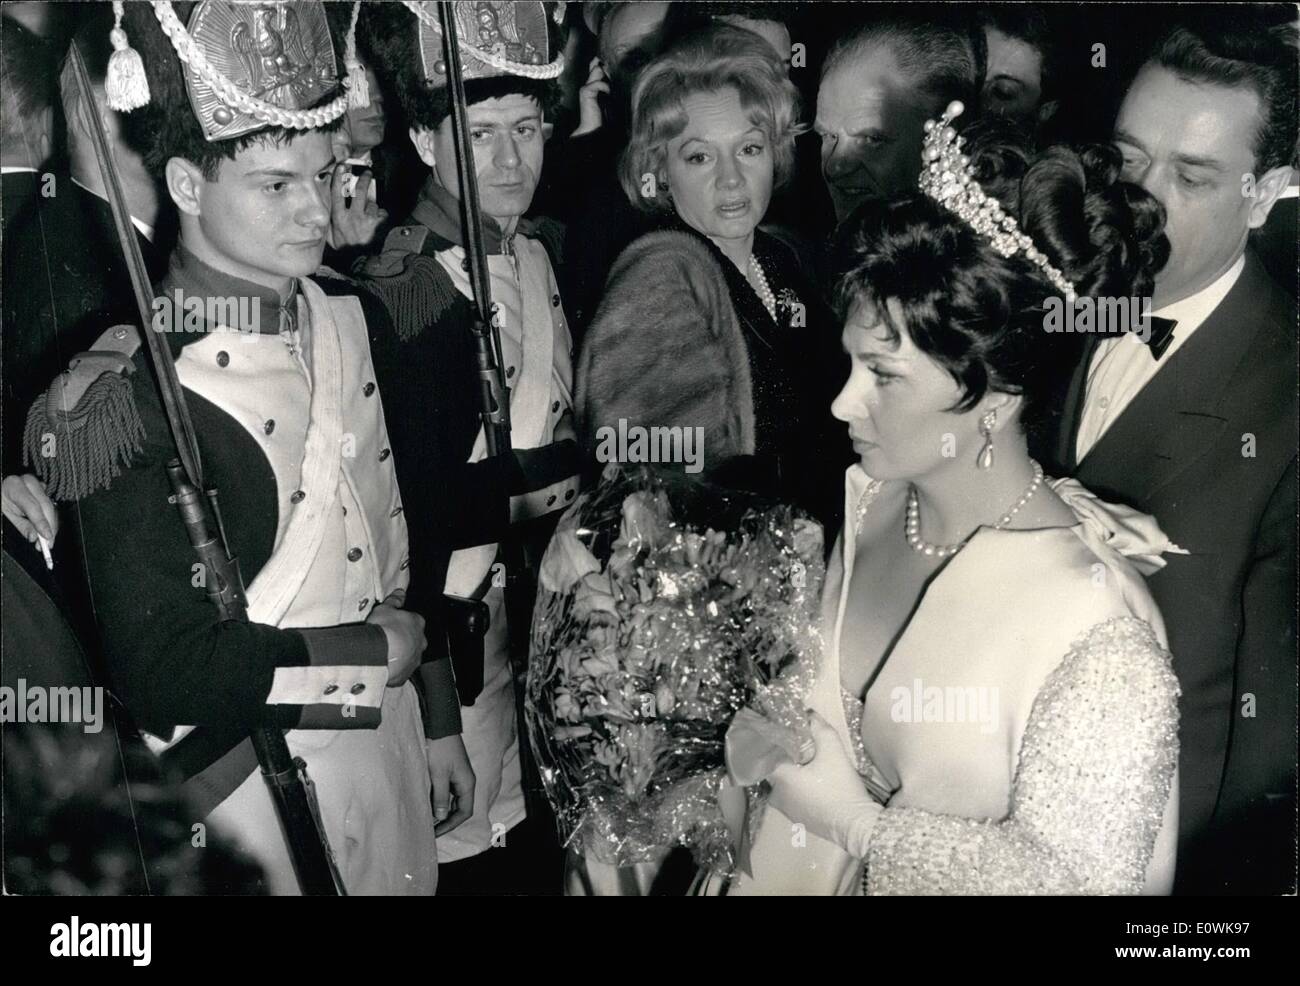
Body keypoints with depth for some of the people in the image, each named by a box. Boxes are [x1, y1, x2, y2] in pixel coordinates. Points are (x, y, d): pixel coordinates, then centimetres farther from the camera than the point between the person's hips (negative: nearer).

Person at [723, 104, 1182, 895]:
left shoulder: (1099, 632, -28)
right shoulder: (868, 501, -9)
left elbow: (1079, 878, -21)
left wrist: (854, 822, -21)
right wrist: (766, 731, -14)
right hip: (825, 864, 5)